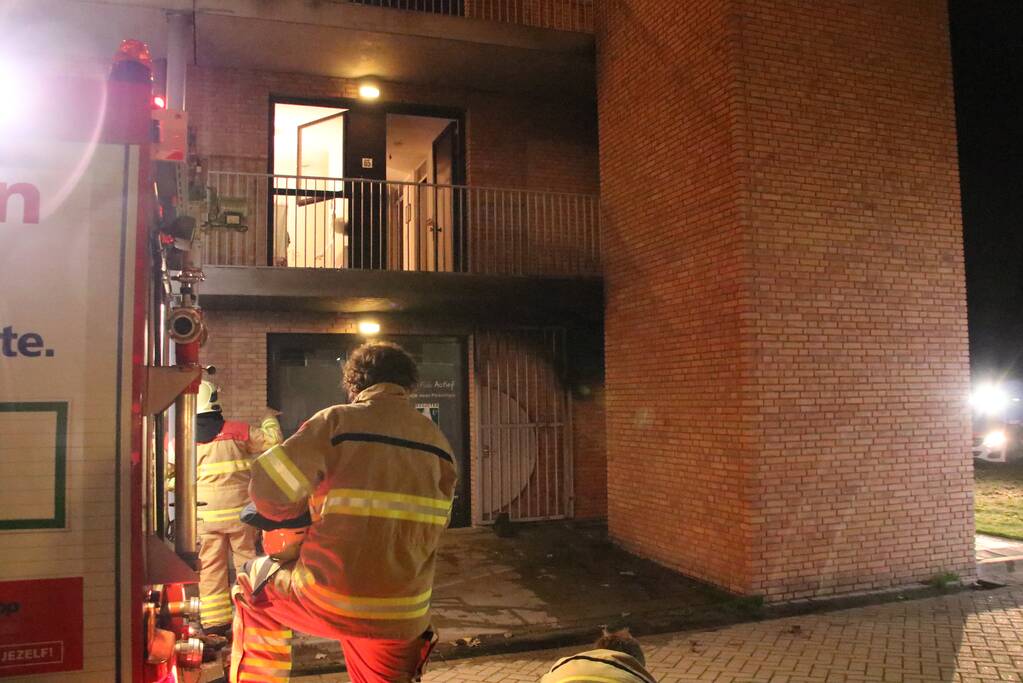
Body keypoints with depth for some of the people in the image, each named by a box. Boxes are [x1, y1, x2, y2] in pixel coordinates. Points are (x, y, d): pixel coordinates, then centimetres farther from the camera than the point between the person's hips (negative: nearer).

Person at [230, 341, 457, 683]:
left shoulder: (338, 421, -7)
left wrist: (302, 507, 10)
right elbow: (435, 524, 12)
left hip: (329, 601, -3)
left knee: (255, 583, 26)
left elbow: (269, 488, -11)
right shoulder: (437, 441, 5)